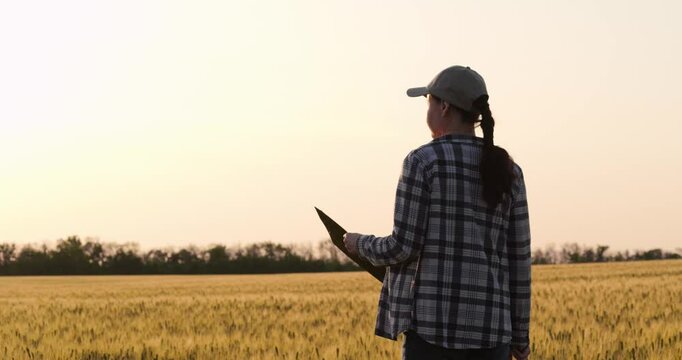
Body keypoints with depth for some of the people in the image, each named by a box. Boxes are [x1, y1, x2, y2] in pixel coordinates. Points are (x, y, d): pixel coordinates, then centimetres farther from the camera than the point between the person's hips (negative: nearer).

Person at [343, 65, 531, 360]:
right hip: (490, 326, 5)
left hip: (436, 324, -5)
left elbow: (403, 248, -8)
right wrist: (520, 335, 16)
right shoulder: (508, 171, 11)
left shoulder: (422, 161, -5)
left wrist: (362, 244, 14)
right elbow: (519, 258, 10)